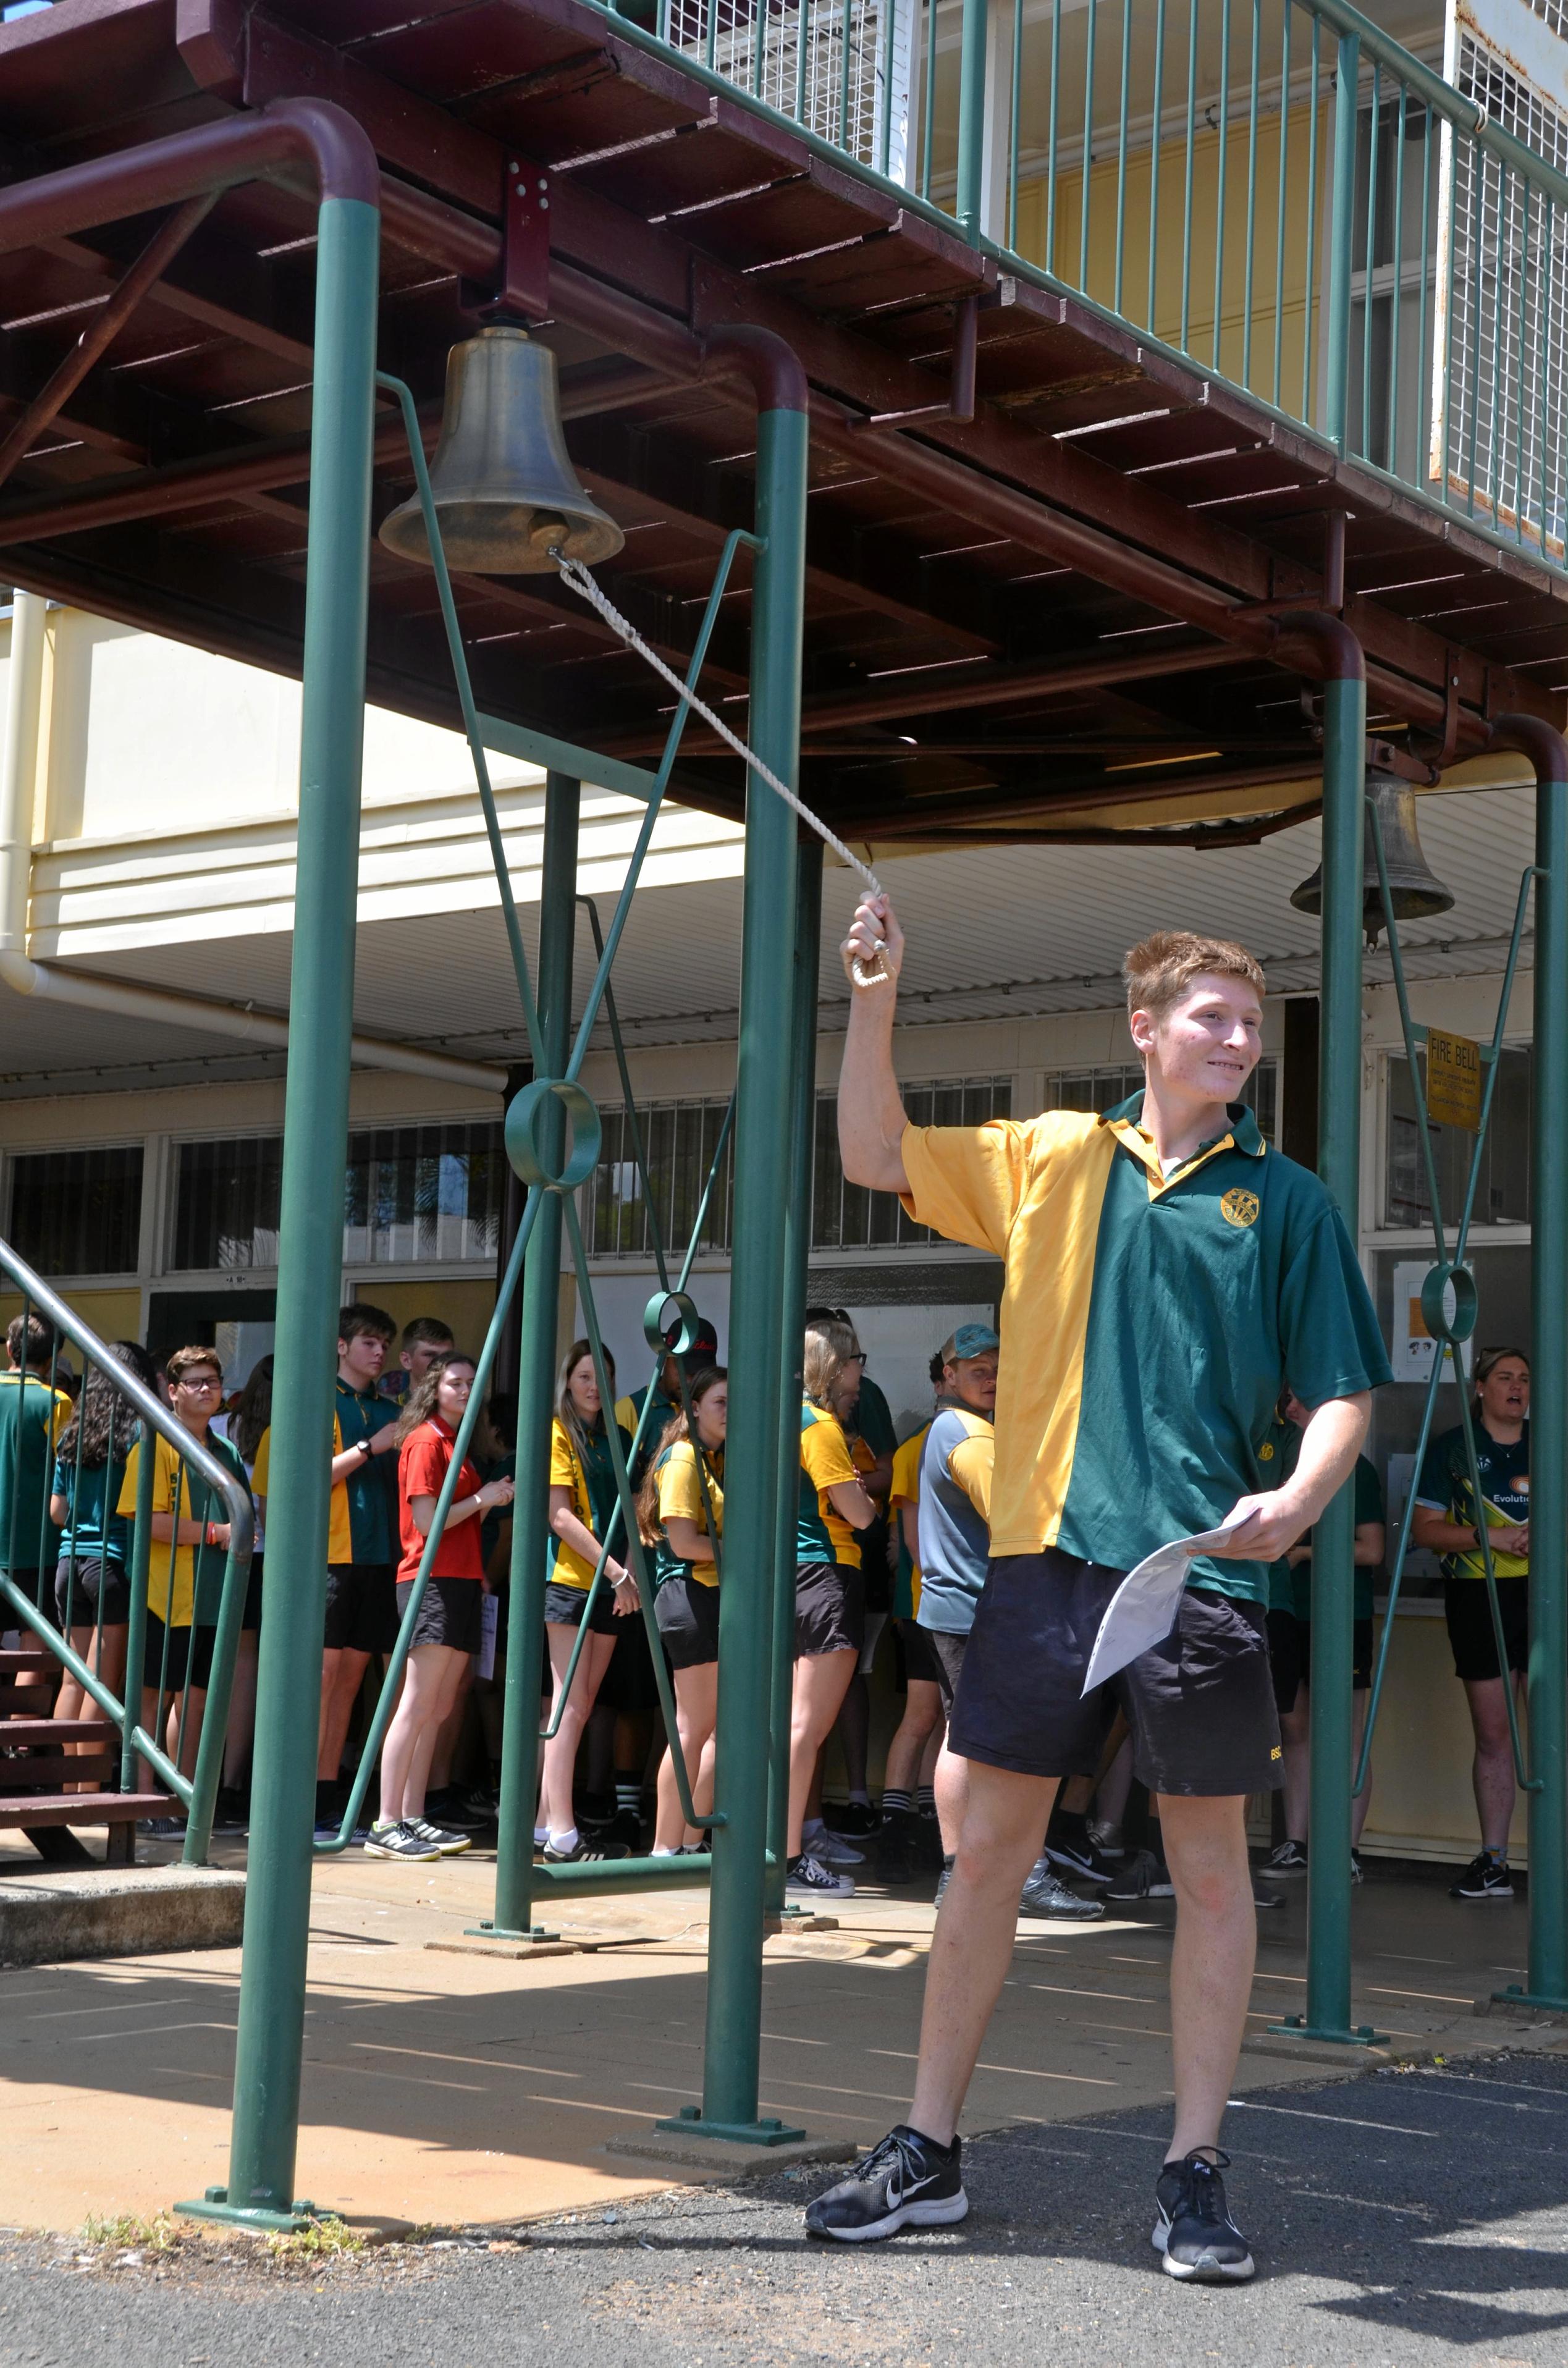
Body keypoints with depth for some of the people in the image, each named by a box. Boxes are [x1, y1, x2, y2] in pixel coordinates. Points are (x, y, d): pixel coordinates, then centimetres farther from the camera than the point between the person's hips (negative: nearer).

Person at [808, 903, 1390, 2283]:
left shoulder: (1284, 1199, 5)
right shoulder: (1052, 1158, 11)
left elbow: (1345, 1391, 3)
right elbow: (878, 1158, 14)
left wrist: (1298, 1499, -17)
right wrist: (876, 995, 2)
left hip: (1199, 1566, -2)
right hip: (1045, 1550, 2)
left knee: (1211, 1864, 3)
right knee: (990, 1845, 7)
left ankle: (1196, 2171, 14)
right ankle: (931, 2152, 18)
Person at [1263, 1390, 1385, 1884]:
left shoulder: (1356, 1468, -1)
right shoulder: (1276, 1457, 12)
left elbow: (1372, 1551, -6)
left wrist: (1306, 1551, -9)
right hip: (1290, 1614, 4)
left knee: (1346, 1736, -4)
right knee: (1295, 1729, 6)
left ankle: (1348, 1850, -3)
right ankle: (1294, 1845, 11)